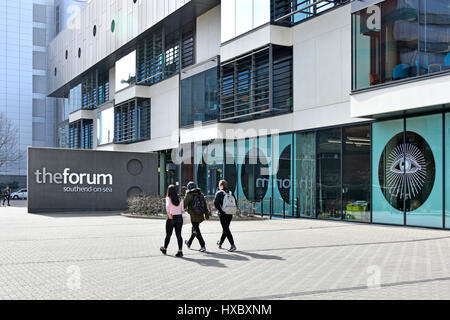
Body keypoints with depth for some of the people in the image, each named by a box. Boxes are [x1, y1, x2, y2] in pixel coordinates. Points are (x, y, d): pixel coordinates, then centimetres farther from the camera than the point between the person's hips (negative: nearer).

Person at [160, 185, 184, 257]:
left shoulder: (168, 198, -8)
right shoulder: (179, 198, 5)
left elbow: (167, 206, -26)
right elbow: (182, 209, 8)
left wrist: (169, 214, -18)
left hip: (171, 218, -3)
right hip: (179, 217, 3)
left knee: (168, 235, 13)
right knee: (179, 235, 1)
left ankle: (164, 249, 32)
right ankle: (180, 251, -8)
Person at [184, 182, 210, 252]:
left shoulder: (189, 195, -9)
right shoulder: (201, 195, 8)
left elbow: (184, 205, -7)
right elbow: (205, 205, 8)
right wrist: (207, 215, 10)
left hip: (193, 216, -6)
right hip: (201, 216, 6)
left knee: (196, 231, -1)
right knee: (194, 229, 22)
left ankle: (203, 246, -9)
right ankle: (189, 243, 41)